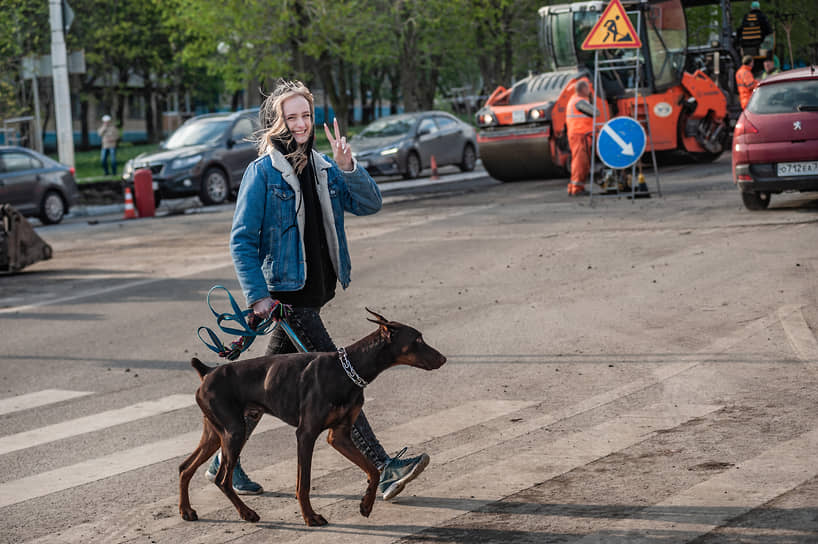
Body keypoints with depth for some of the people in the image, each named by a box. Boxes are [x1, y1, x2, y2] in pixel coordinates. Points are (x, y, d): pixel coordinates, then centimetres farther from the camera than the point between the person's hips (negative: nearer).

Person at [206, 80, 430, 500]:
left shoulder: (323, 167, 11)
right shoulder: (262, 173, -8)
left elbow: (369, 204, 2)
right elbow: (242, 240, -9)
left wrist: (347, 167, -13)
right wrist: (258, 296, -15)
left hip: (315, 291, 7)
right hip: (286, 294, -7)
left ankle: (225, 459, 26)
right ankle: (383, 470, -12)